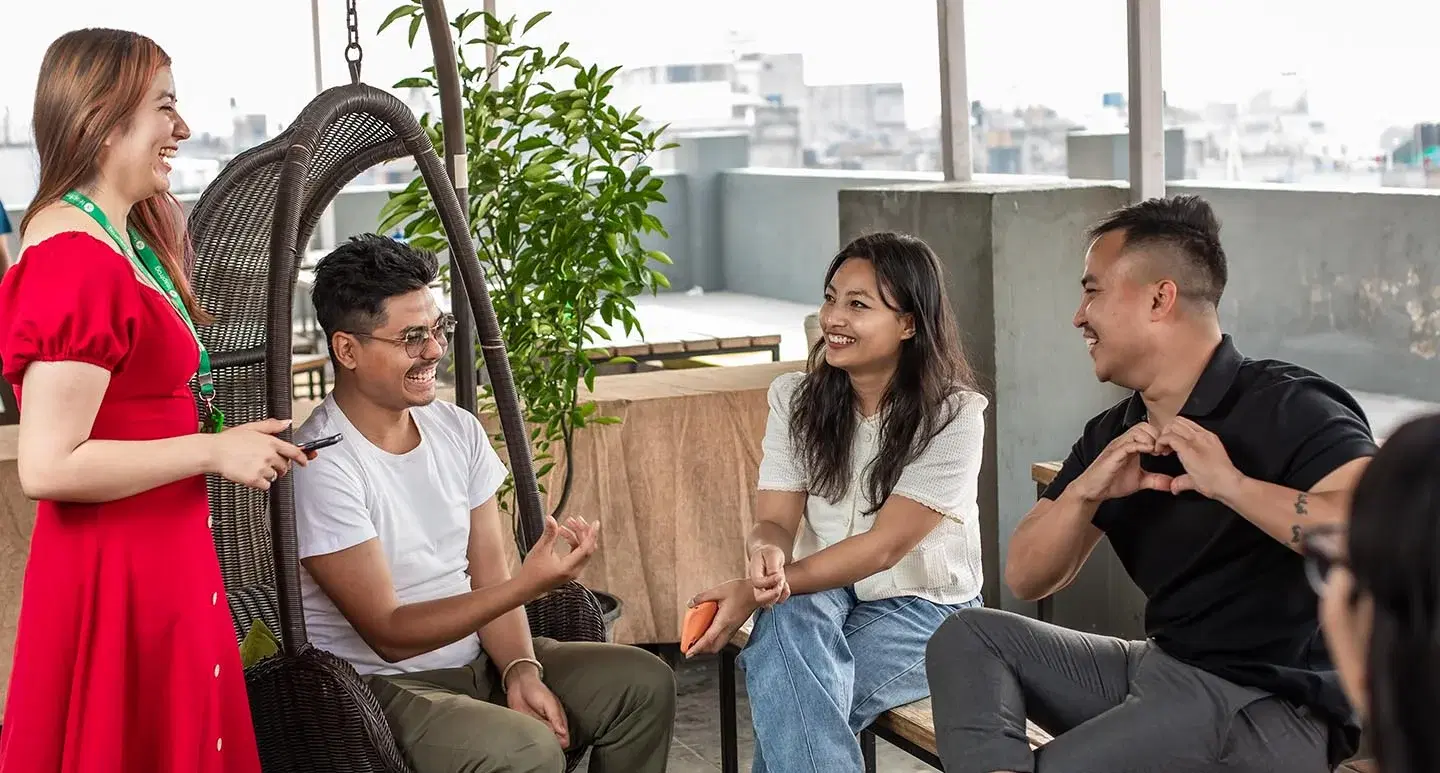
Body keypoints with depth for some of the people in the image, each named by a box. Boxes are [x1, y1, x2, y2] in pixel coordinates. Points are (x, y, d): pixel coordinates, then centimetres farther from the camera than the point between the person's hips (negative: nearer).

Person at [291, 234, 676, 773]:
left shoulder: (457, 429, 5)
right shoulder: (323, 468, -20)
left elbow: (488, 575, 5)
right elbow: (389, 633, -20)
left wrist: (521, 668, -14)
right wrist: (529, 584, -29)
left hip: (479, 658, 7)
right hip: (383, 683, -7)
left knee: (643, 683, -3)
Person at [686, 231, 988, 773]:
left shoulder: (953, 415, -15)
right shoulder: (796, 398, 0)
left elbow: (884, 545, -21)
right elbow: (775, 520, -5)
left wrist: (754, 592, -29)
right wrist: (767, 555, -33)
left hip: (920, 606, -3)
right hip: (821, 592, 4)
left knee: (789, 707, -29)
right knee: (787, 614, -34)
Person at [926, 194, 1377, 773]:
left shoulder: (1290, 408, -14)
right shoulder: (1114, 436, 10)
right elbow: (1025, 580, 5)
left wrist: (1232, 485, -33)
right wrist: (1086, 492, -13)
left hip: (1272, 707, -8)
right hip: (1160, 666, 9)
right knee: (967, 636, -3)